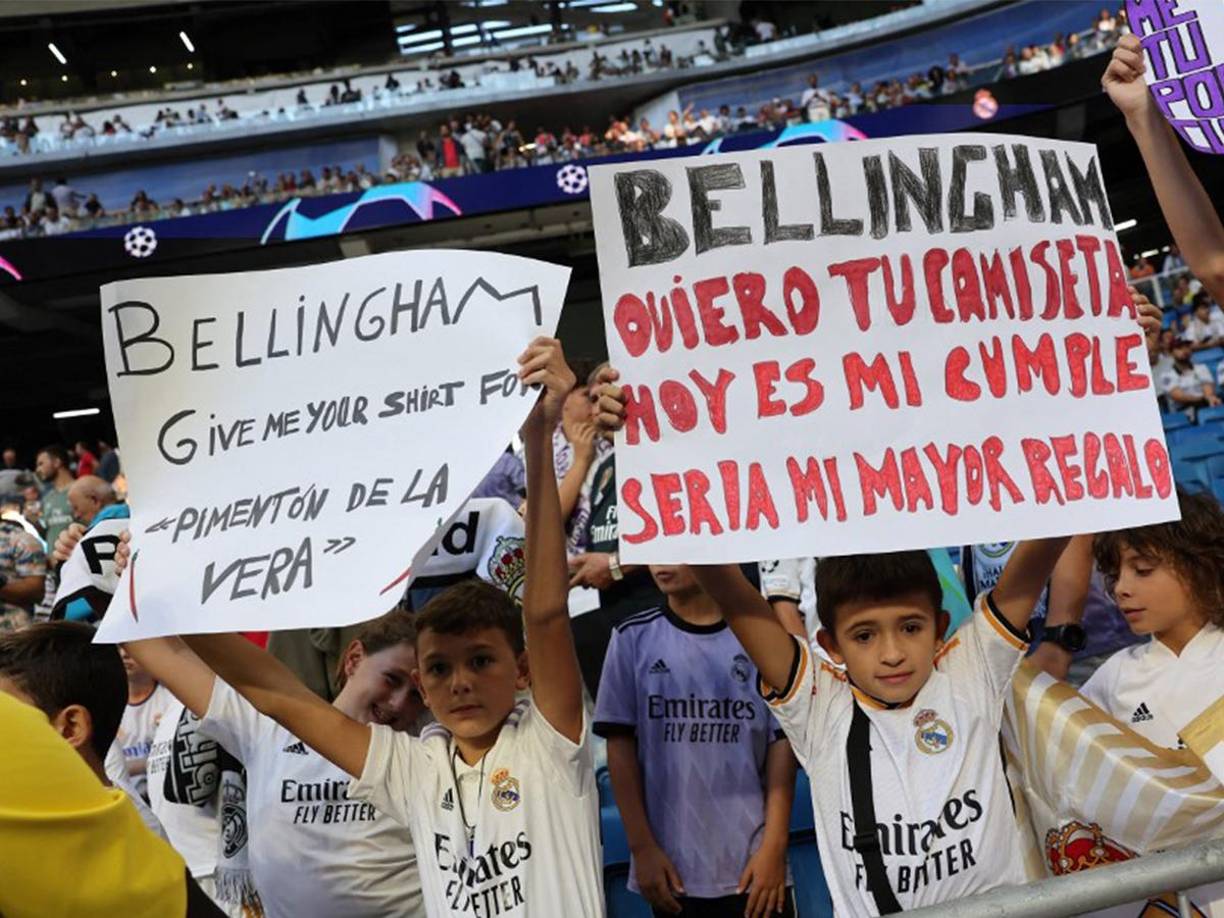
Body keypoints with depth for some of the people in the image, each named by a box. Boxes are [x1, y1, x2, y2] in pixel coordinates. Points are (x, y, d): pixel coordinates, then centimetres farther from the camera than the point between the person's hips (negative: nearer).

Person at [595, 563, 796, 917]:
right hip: (671, 865, 1)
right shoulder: (633, 638, -1)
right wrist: (641, 846, -3)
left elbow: (781, 743, -1)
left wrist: (774, 847, -5)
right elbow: (620, 743, 1)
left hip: (753, 863, -1)